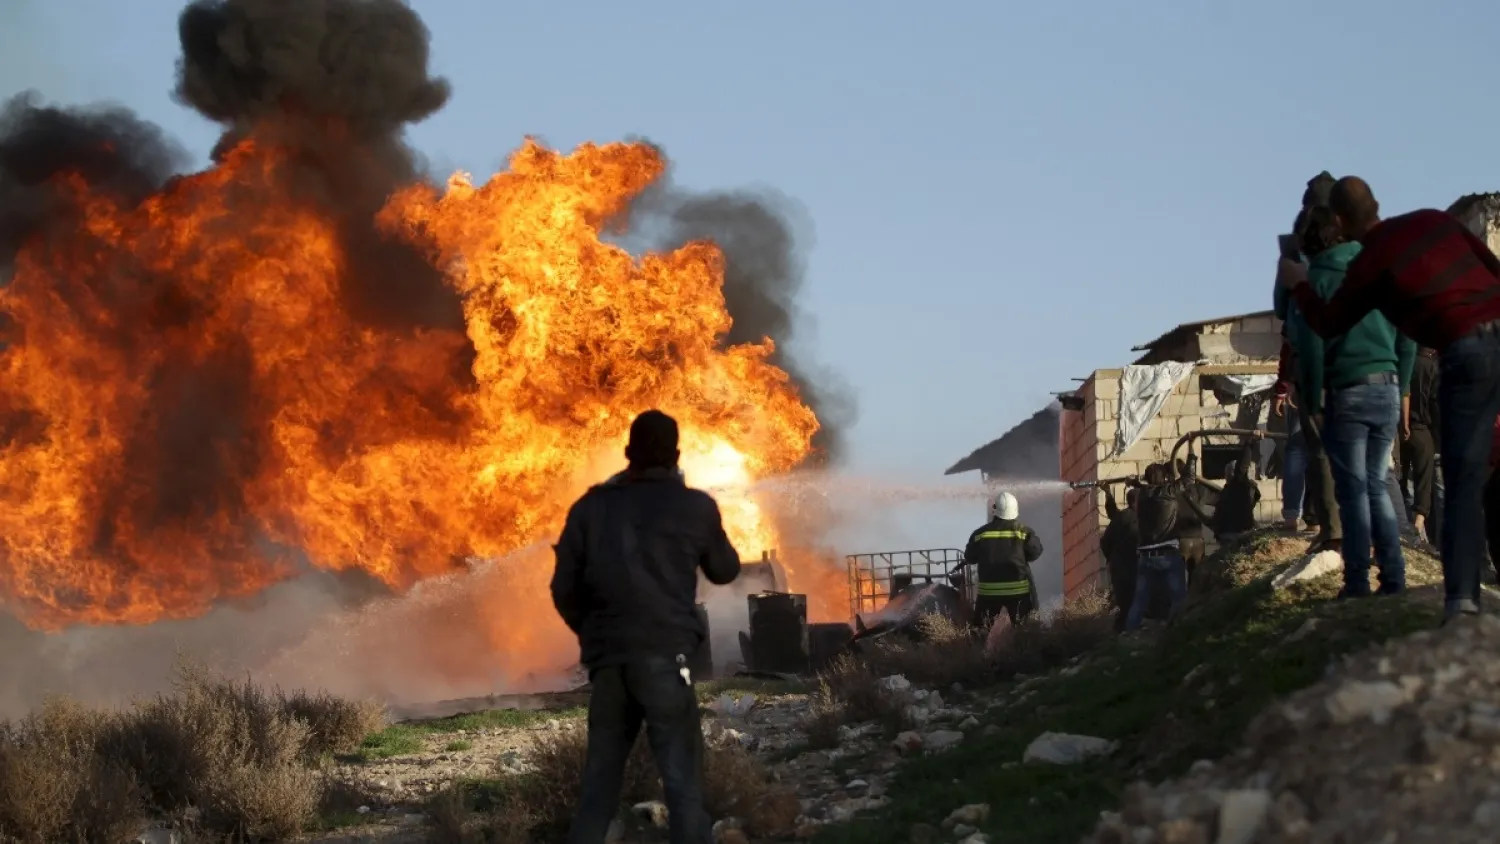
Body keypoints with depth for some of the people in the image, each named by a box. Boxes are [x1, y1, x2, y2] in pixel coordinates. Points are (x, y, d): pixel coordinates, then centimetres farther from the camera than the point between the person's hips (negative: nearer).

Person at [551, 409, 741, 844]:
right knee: (683, 784, -6)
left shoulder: (590, 507, 10)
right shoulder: (695, 507, 5)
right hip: (664, 658, -3)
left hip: (607, 662, 4)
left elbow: (564, 589, 9)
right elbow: (724, 571, 20)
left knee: (598, 788, 11)